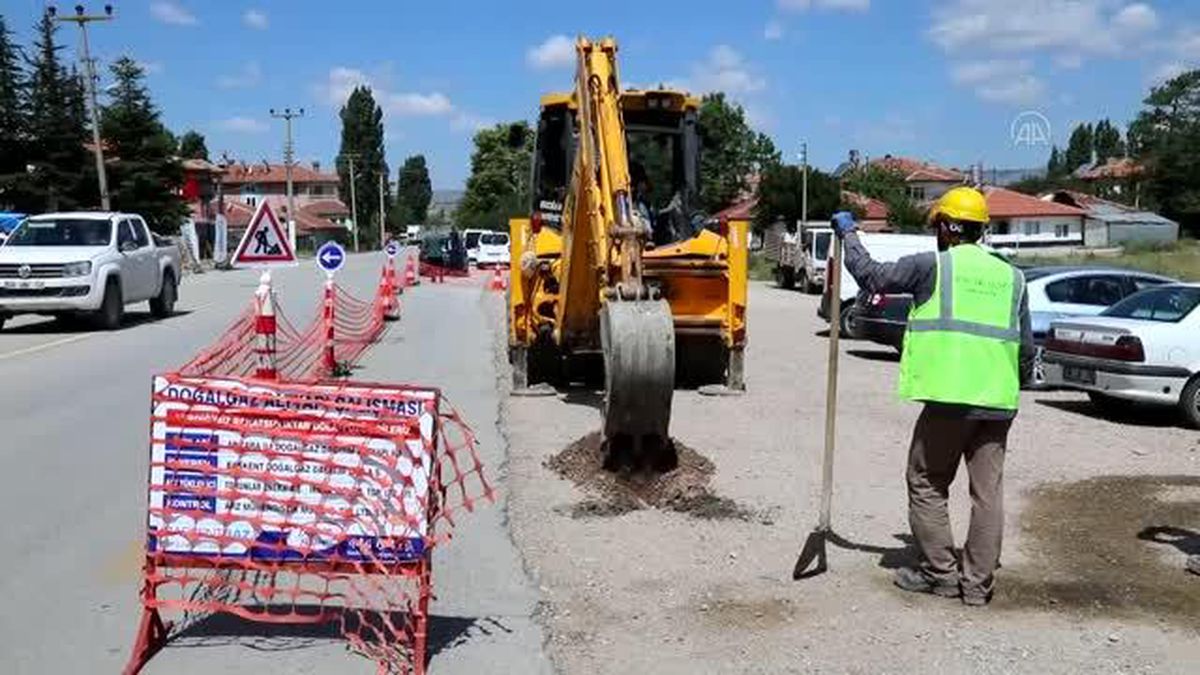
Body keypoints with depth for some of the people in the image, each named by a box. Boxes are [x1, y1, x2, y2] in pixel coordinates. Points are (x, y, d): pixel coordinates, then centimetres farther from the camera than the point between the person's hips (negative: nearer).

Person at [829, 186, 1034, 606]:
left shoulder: (933, 266, -2)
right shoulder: (1011, 277, 14)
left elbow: (870, 275, 3)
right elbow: (1026, 346, 15)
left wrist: (848, 233, 17)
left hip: (949, 397, -5)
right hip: (997, 402, 5)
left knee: (927, 486, 9)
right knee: (988, 492, 9)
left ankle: (941, 574, 13)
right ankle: (978, 583, 13)